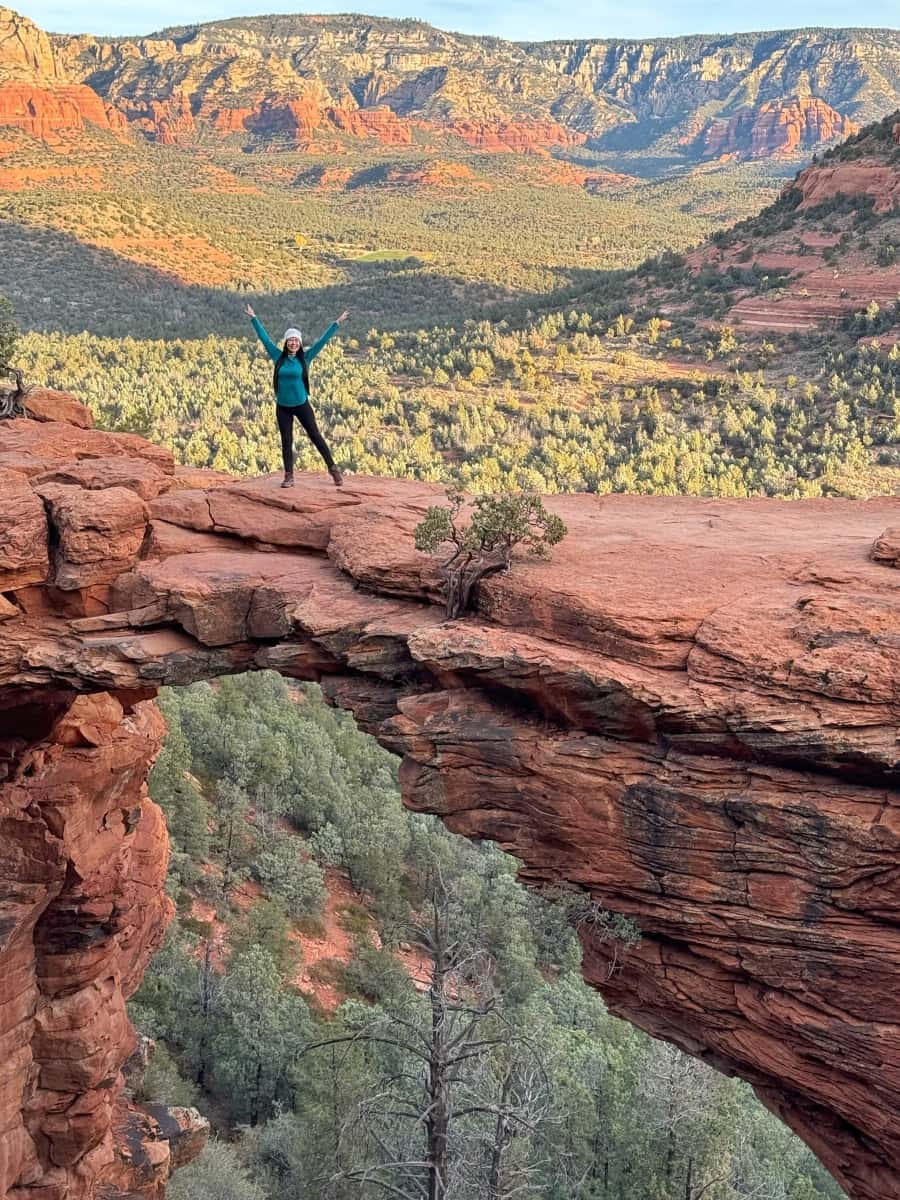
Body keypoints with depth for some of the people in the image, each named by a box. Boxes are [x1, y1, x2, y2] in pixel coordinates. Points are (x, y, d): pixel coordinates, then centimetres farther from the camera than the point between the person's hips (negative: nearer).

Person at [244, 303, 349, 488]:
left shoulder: (305, 358, -4)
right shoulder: (278, 357, -2)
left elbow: (323, 340, -4)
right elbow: (264, 338, 2)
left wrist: (337, 324, -5)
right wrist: (254, 318, 5)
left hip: (302, 405, -2)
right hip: (283, 407, 2)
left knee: (315, 436, 3)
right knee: (286, 441, 5)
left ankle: (332, 468, 13)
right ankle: (289, 477, 10)